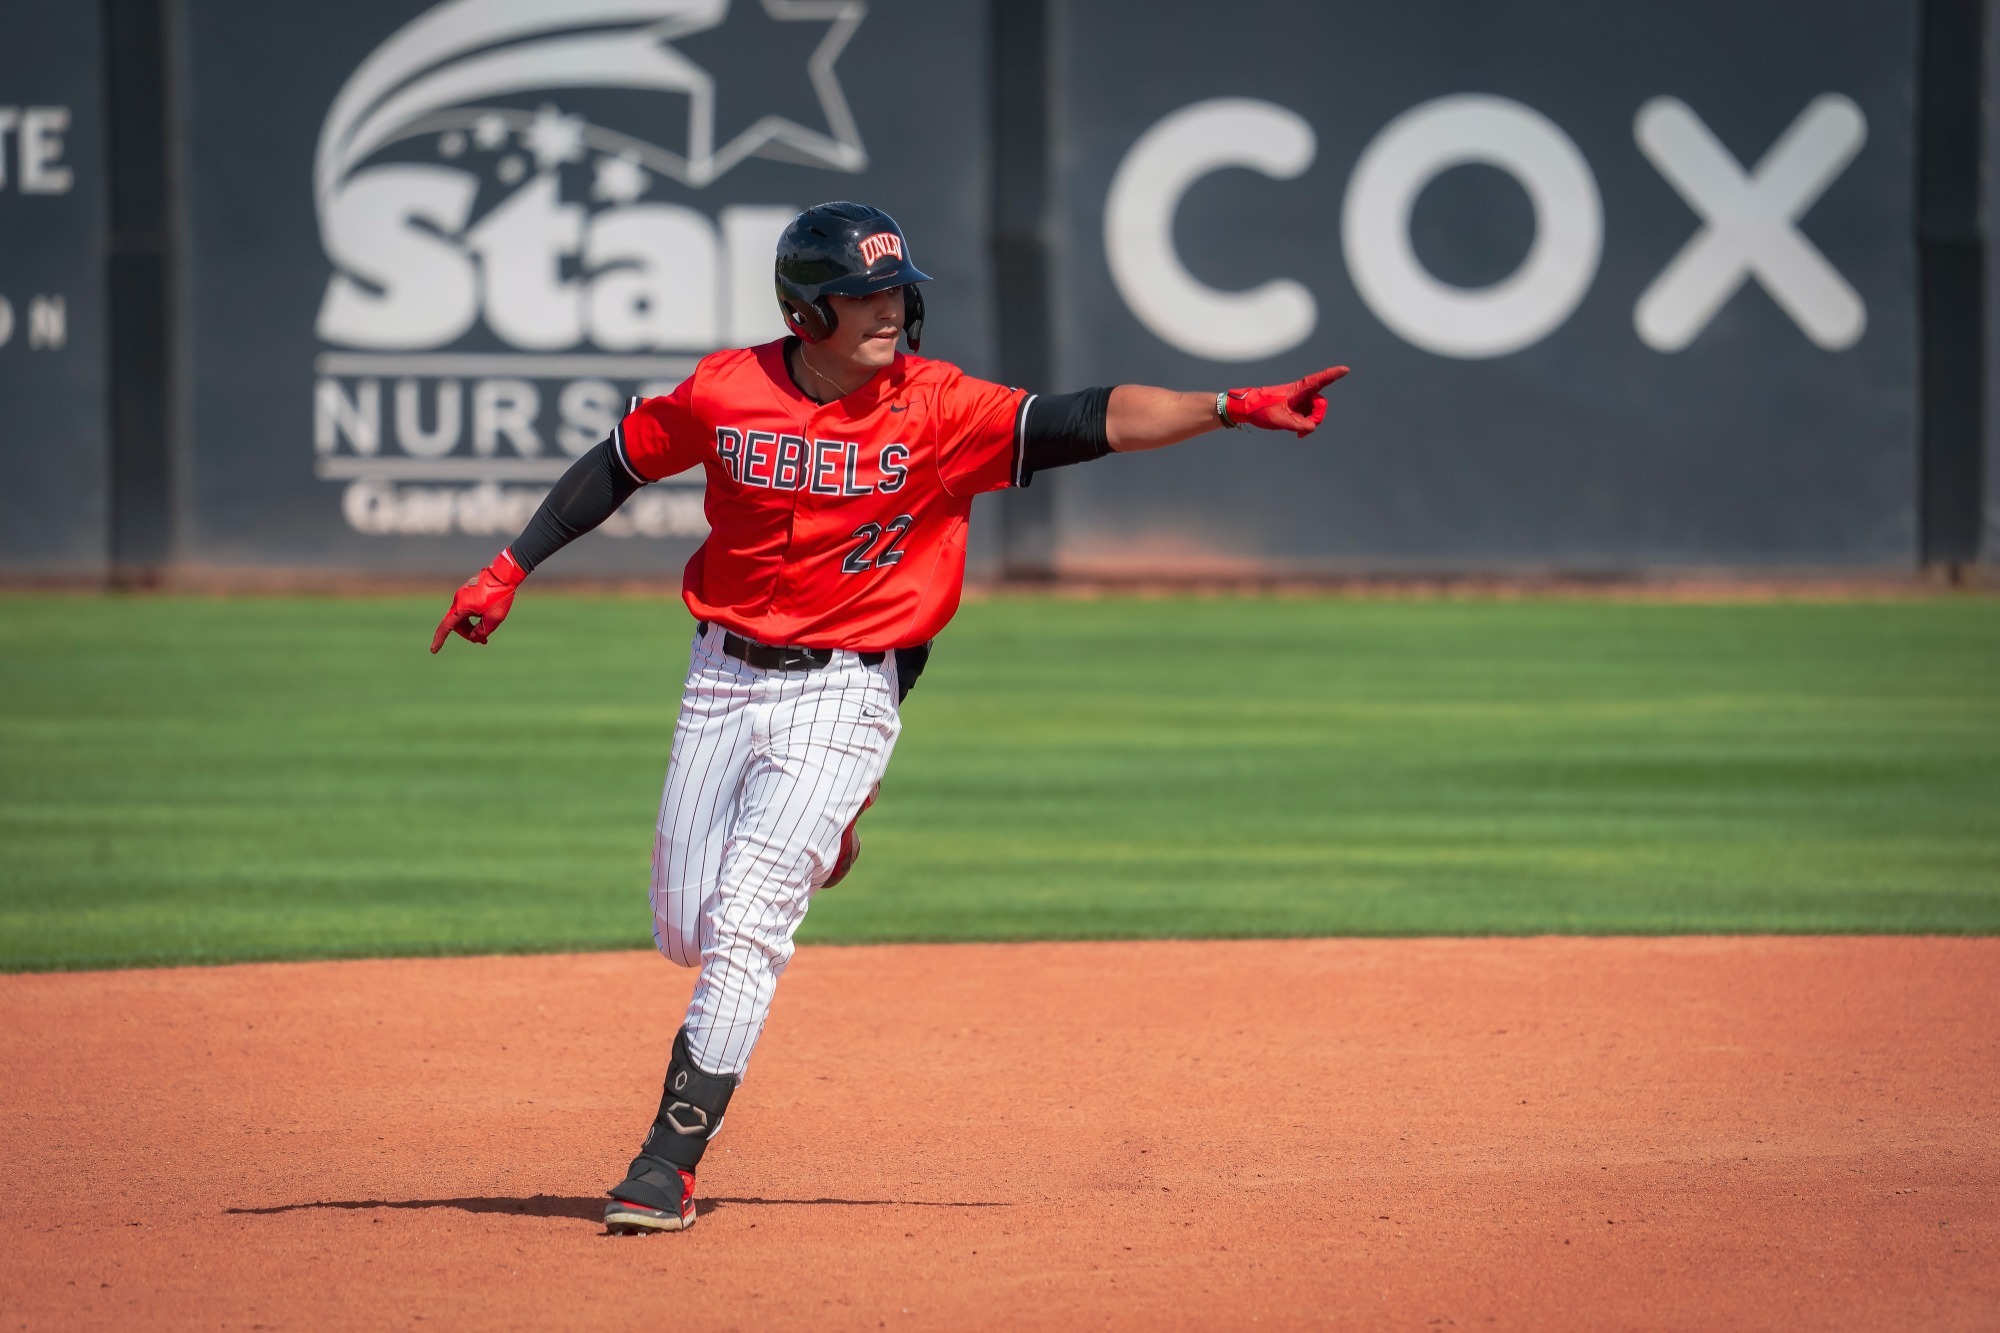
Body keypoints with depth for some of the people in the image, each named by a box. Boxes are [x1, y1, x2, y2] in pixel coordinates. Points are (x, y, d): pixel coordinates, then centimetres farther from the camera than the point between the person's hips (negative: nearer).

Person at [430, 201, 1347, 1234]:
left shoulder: (940, 409, -11)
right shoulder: (727, 393, -6)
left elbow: (1090, 422, -19)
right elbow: (615, 467, 9)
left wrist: (1230, 408, -30)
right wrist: (509, 570, 7)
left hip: (844, 691, -3)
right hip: (722, 677, 3)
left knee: (746, 925, -14)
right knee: (686, 933, 7)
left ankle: (669, 1164, -9)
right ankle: (807, 846, 42)